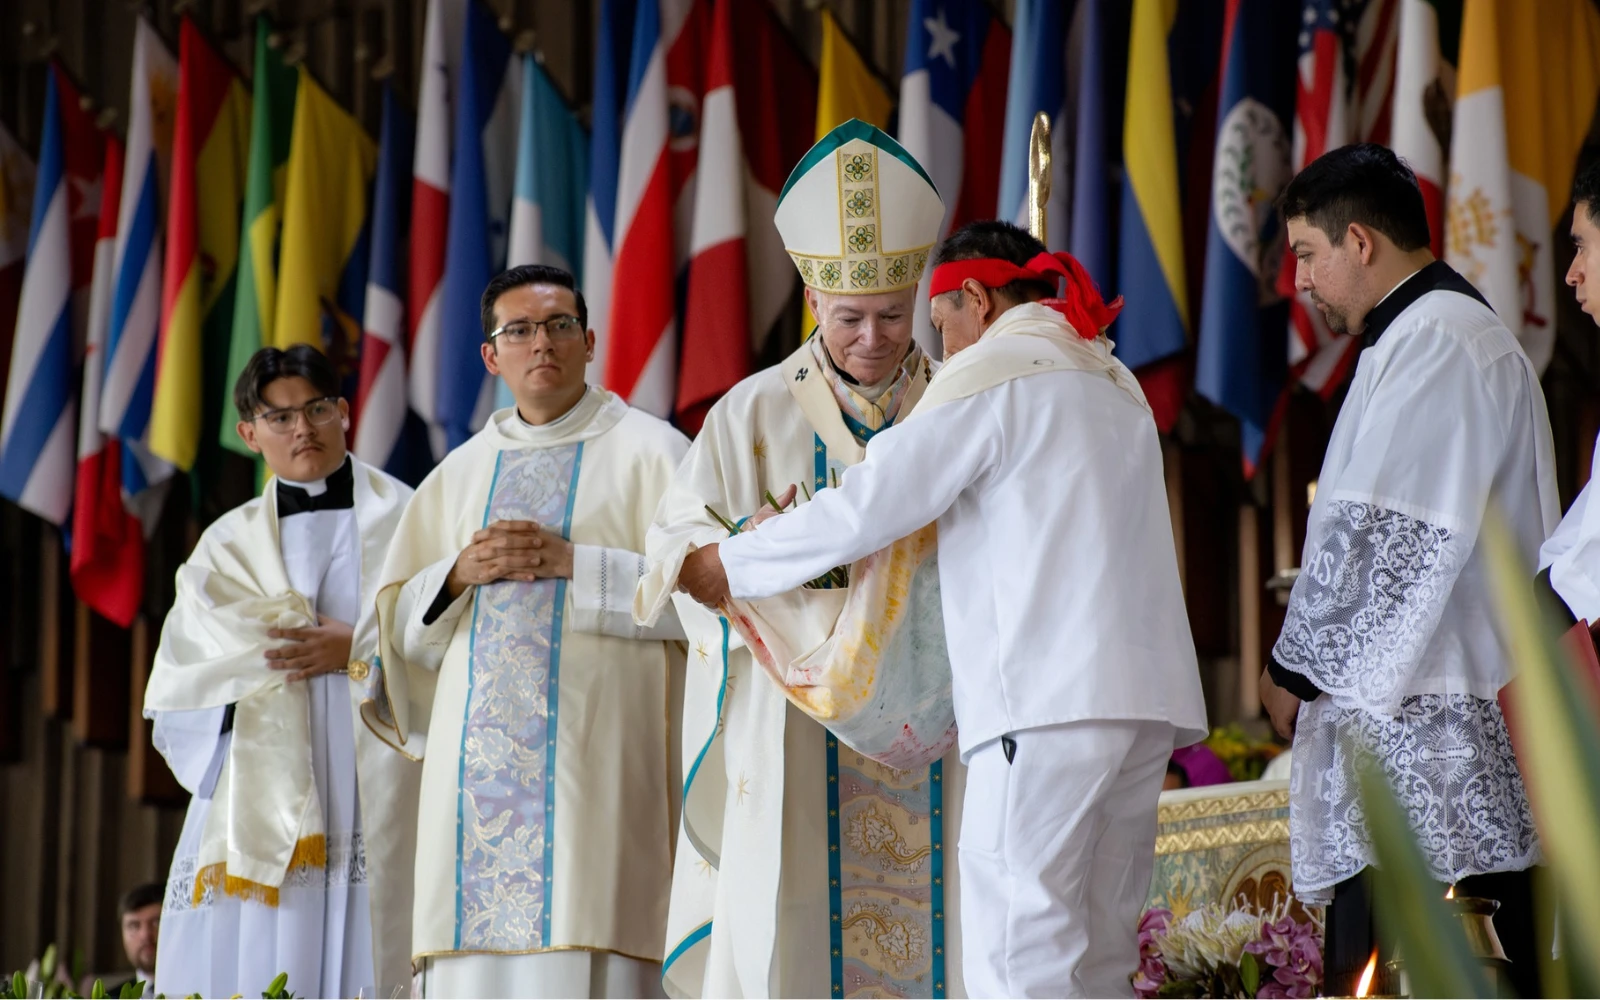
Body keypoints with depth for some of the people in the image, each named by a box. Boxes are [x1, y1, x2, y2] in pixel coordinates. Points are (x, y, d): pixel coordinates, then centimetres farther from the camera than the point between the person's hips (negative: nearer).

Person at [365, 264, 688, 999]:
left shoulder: (647, 451, 7)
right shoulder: (459, 474, 20)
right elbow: (400, 629, 19)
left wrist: (571, 564, -11)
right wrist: (459, 577, -1)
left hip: (596, 762, -4)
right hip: (476, 763, 4)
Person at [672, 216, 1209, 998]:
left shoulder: (991, 371, -1)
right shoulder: (1111, 382, 25)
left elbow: (870, 506, -4)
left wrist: (732, 565, 7)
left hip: (1048, 698, -8)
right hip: (1145, 695, 8)